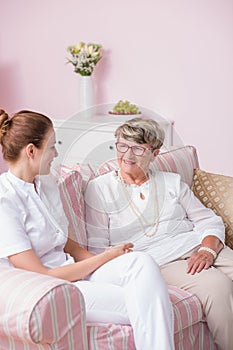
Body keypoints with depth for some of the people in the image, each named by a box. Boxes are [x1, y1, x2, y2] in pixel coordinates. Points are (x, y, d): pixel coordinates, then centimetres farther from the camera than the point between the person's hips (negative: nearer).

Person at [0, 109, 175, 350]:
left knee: (141, 262, -23)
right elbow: (40, 276, -18)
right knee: (145, 308, -24)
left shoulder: (47, 185, 11)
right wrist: (104, 258, -10)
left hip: (72, 273, 7)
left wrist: (96, 260, -1)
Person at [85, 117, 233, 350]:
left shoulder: (172, 182, 19)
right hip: (160, 261, -4)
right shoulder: (99, 189, 8)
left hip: (198, 246, 5)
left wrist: (208, 250, -9)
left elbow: (210, 221, 13)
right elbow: (96, 248, 3)